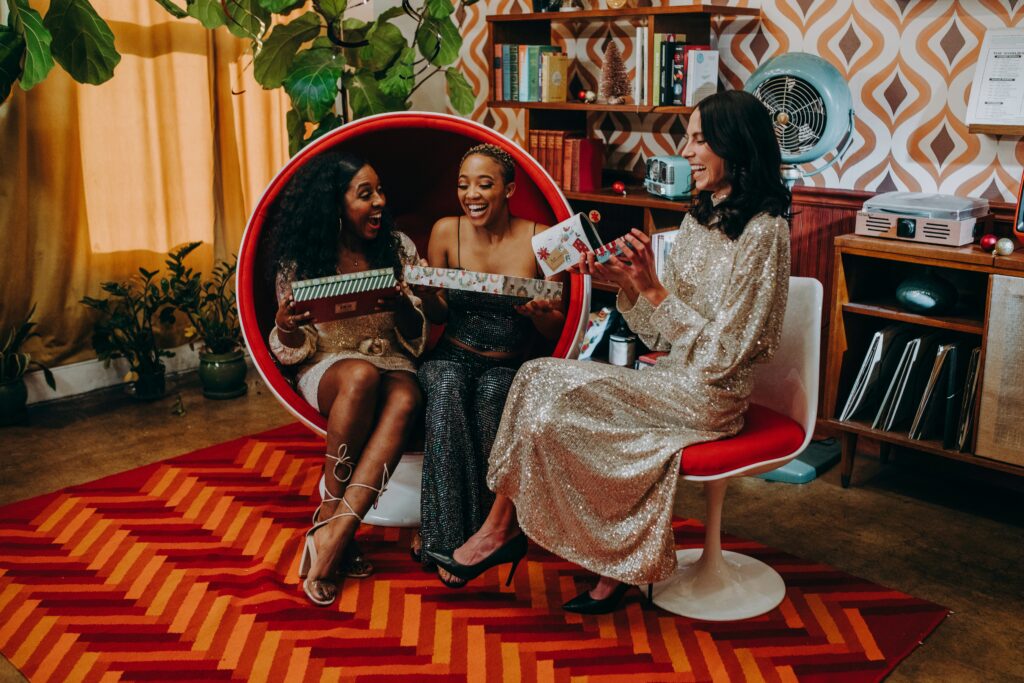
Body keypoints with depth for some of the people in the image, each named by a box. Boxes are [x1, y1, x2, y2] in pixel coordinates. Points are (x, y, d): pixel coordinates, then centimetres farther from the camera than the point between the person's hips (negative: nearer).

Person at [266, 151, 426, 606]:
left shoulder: (398, 248, 3)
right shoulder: (301, 259, -1)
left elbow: (416, 334, 4)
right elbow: (294, 348, 3)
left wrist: (402, 308, -18)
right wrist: (285, 326, -21)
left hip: (392, 362, 2)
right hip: (328, 368, -1)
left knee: (405, 400, -36)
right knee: (362, 376, -39)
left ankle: (333, 531, -36)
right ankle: (336, 524, -25)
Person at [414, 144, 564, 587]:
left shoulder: (539, 239, -3)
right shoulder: (446, 231, 0)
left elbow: (556, 329, 2)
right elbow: (438, 316, 6)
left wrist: (539, 313, -21)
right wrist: (425, 291, -16)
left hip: (508, 366, 0)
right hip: (452, 357, 0)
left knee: (491, 396, -34)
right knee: (447, 389, -35)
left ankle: (435, 531, -21)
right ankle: (448, 535, -30)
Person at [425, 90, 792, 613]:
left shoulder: (763, 232, -14)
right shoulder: (700, 219, 12)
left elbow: (721, 352, -19)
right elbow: (661, 337, 10)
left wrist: (652, 288, -19)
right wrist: (624, 282, -5)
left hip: (709, 396, -8)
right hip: (673, 381, 8)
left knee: (554, 393, -18)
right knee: (539, 377, -11)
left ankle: (502, 529, 2)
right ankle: (504, 530, -8)